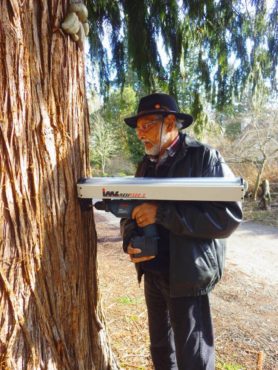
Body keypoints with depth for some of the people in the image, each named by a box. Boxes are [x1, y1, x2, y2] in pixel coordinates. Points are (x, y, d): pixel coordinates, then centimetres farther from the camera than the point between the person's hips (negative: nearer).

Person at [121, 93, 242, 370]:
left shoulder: (204, 157, -13)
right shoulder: (146, 165, 7)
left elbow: (228, 217, -22)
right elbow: (132, 211, 10)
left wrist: (162, 213, -27)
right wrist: (130, 241, -11)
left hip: (185, 275, -6)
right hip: (152, 272, 6)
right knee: (160, 347, 24)